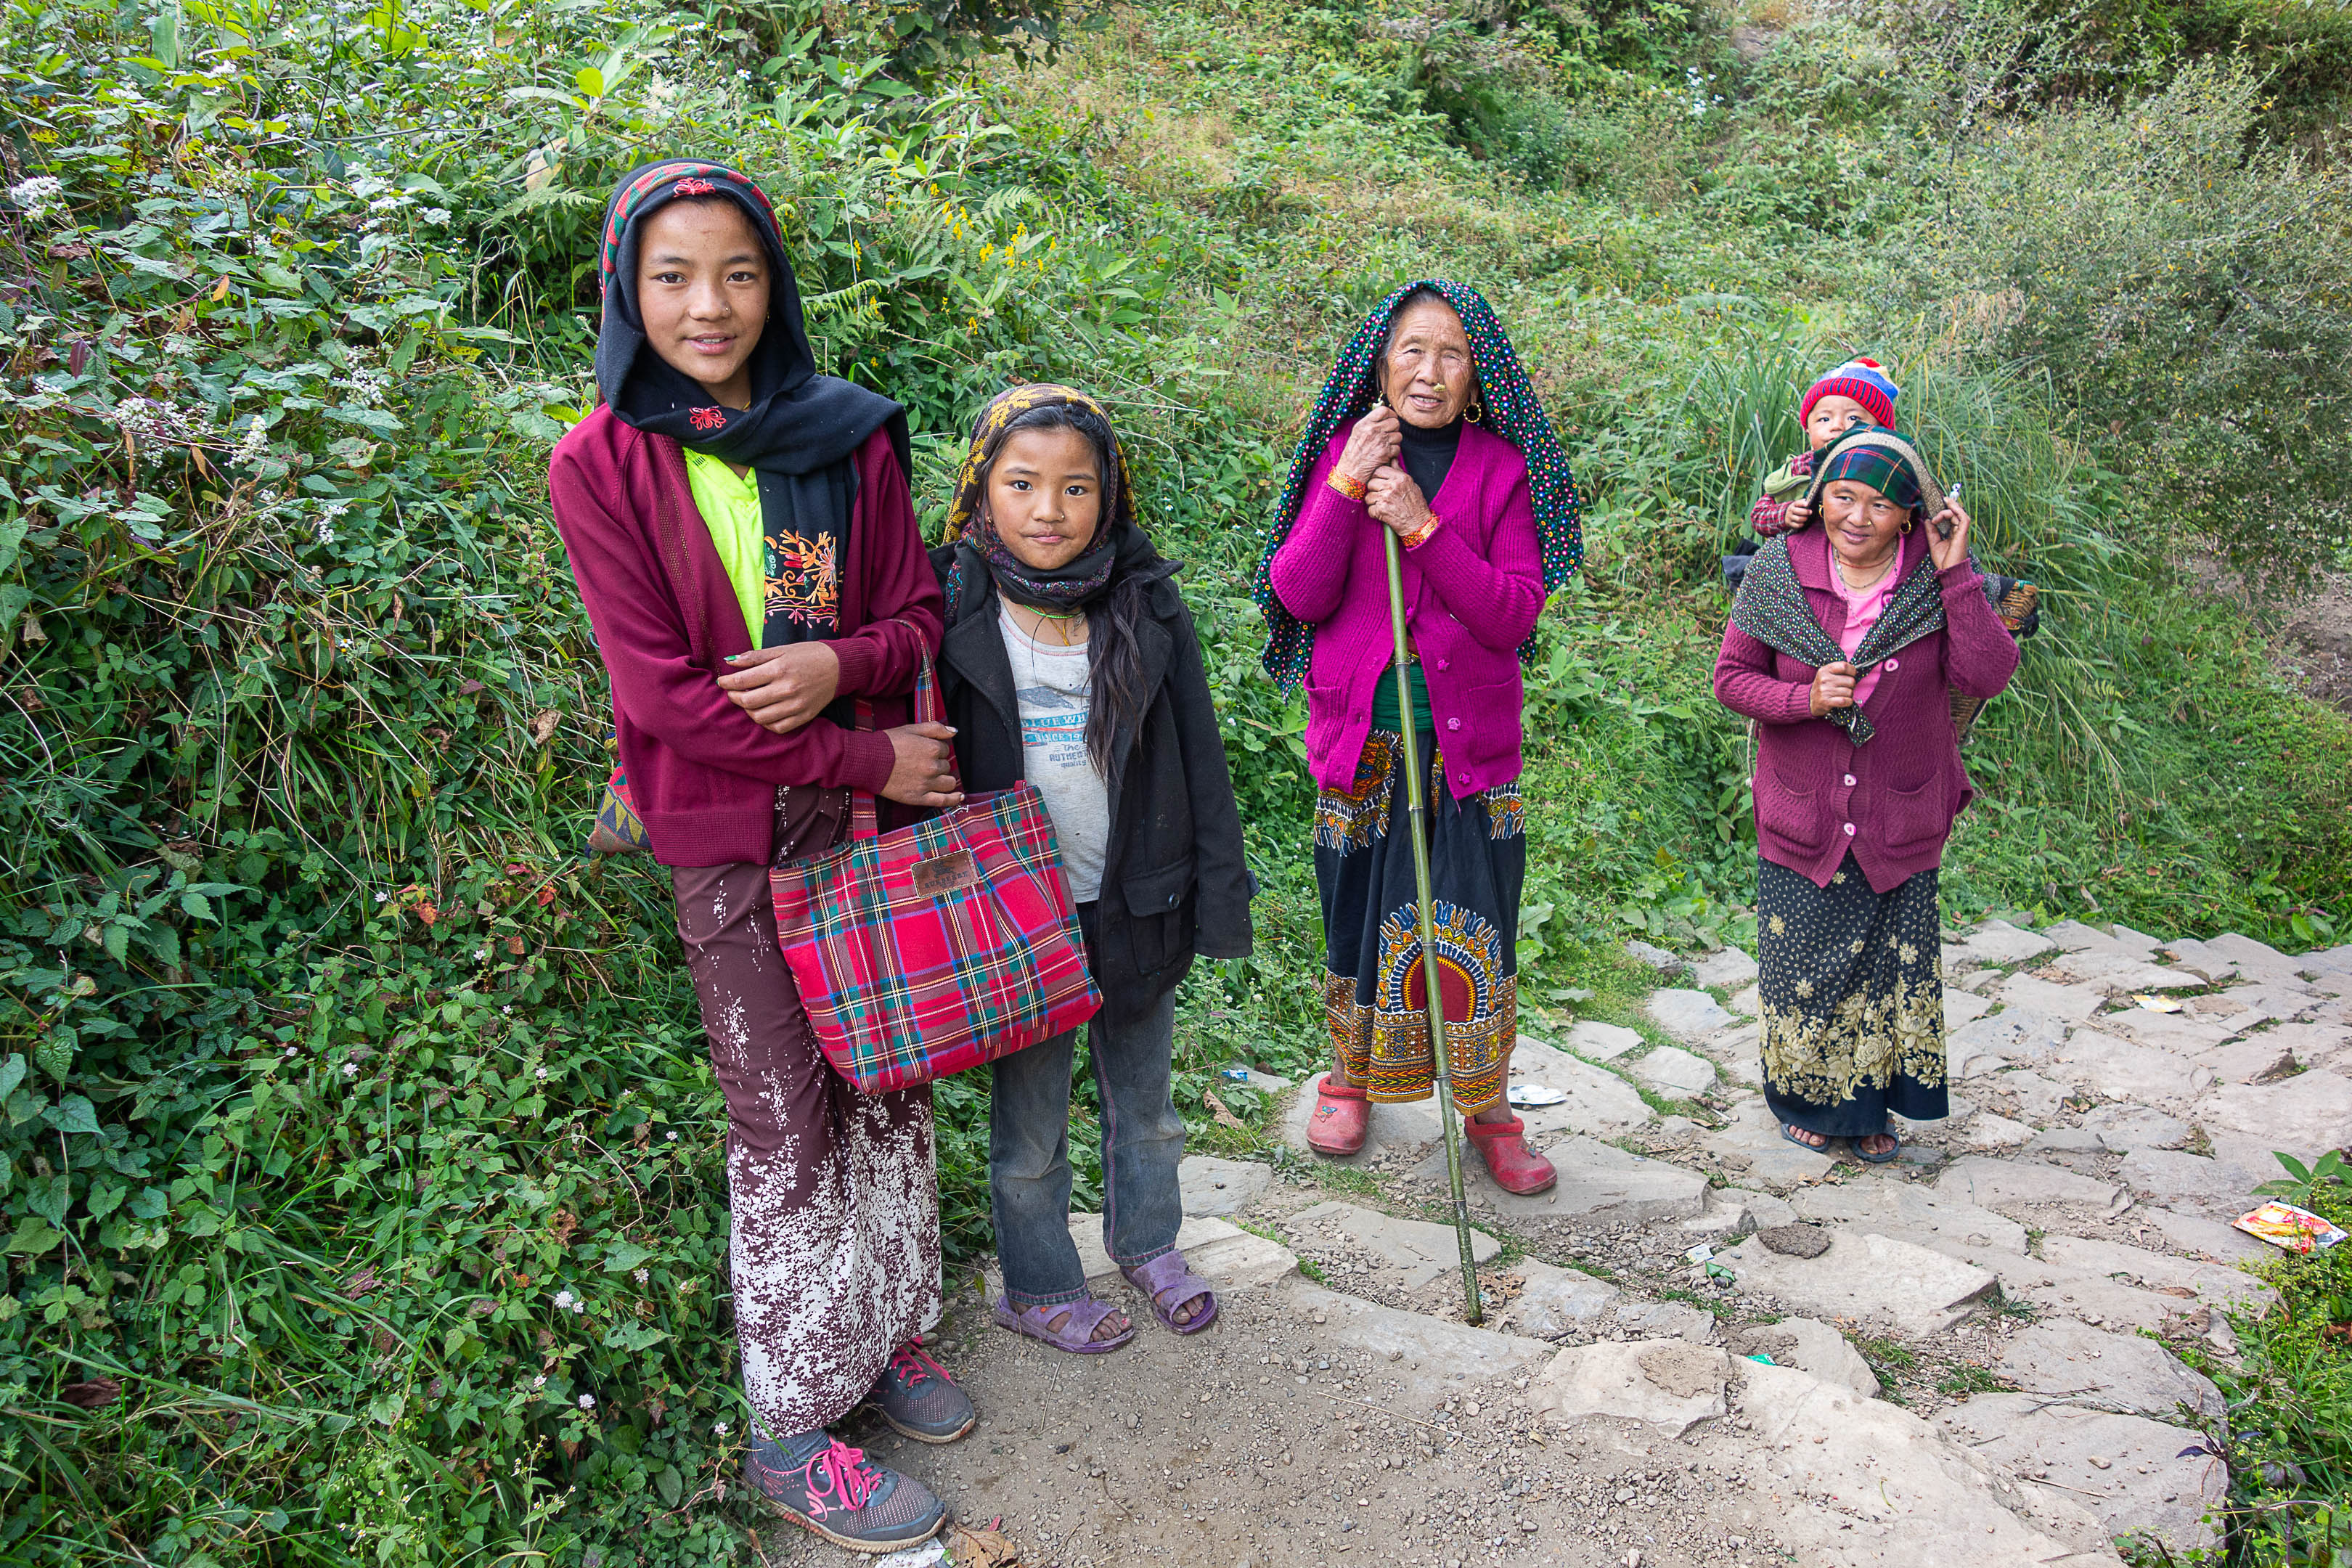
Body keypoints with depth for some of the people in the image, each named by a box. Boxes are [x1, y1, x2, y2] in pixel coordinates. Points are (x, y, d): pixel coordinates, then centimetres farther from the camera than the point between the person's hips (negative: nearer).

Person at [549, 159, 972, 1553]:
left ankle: (886, 1331, 35)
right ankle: (793, 1432, 19)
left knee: (893, 1084, 13)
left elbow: (918, 614, 5)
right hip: (732, 837, -4)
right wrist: (871, 758, -16)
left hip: (877, 811, 4)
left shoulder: (849, 436, 2)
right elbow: (663, 692, -14)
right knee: (786, 1123, 4)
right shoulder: (603, 465, -8)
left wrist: (837, 664, -18)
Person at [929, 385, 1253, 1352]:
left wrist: (1219, 894, -1)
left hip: (1137, 907, 2)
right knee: (1029, 1126, 13)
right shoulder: (954, 611, -9)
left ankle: (1146, 1241, 46)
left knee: (1145, 1103, 21)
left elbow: (1199, 757, 0)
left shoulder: (1147, 605, -4)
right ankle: (1038, 1288, 35)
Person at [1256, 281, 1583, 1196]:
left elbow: (1517, 613, -11)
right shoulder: (1346, 452, 2)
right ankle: (1350, 1075, 36)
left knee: (1475, 921, 1)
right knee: (1356, 911, 13)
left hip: (1469, 737, -1)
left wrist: (1423, 526, -20)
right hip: (1361, 735, 1)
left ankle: (1488, 1108, 20)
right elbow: (1297, 594, -7)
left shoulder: (1502, 469, -1)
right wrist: (1348, 485, -17)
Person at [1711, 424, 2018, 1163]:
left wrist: (1956, 574, -24)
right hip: (1800, 819, 0)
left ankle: (1871, 1105, 32)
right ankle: (1808, 1099, 33)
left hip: (1900, 822, 0)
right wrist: (1805, 699, -21)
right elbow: (1731, 677, -4)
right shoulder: (1780, 570, -9)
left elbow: (1987, 676, -19)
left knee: (1889, 967, 11)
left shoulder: (1934, 576, -9)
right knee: (1805, 965, 11)